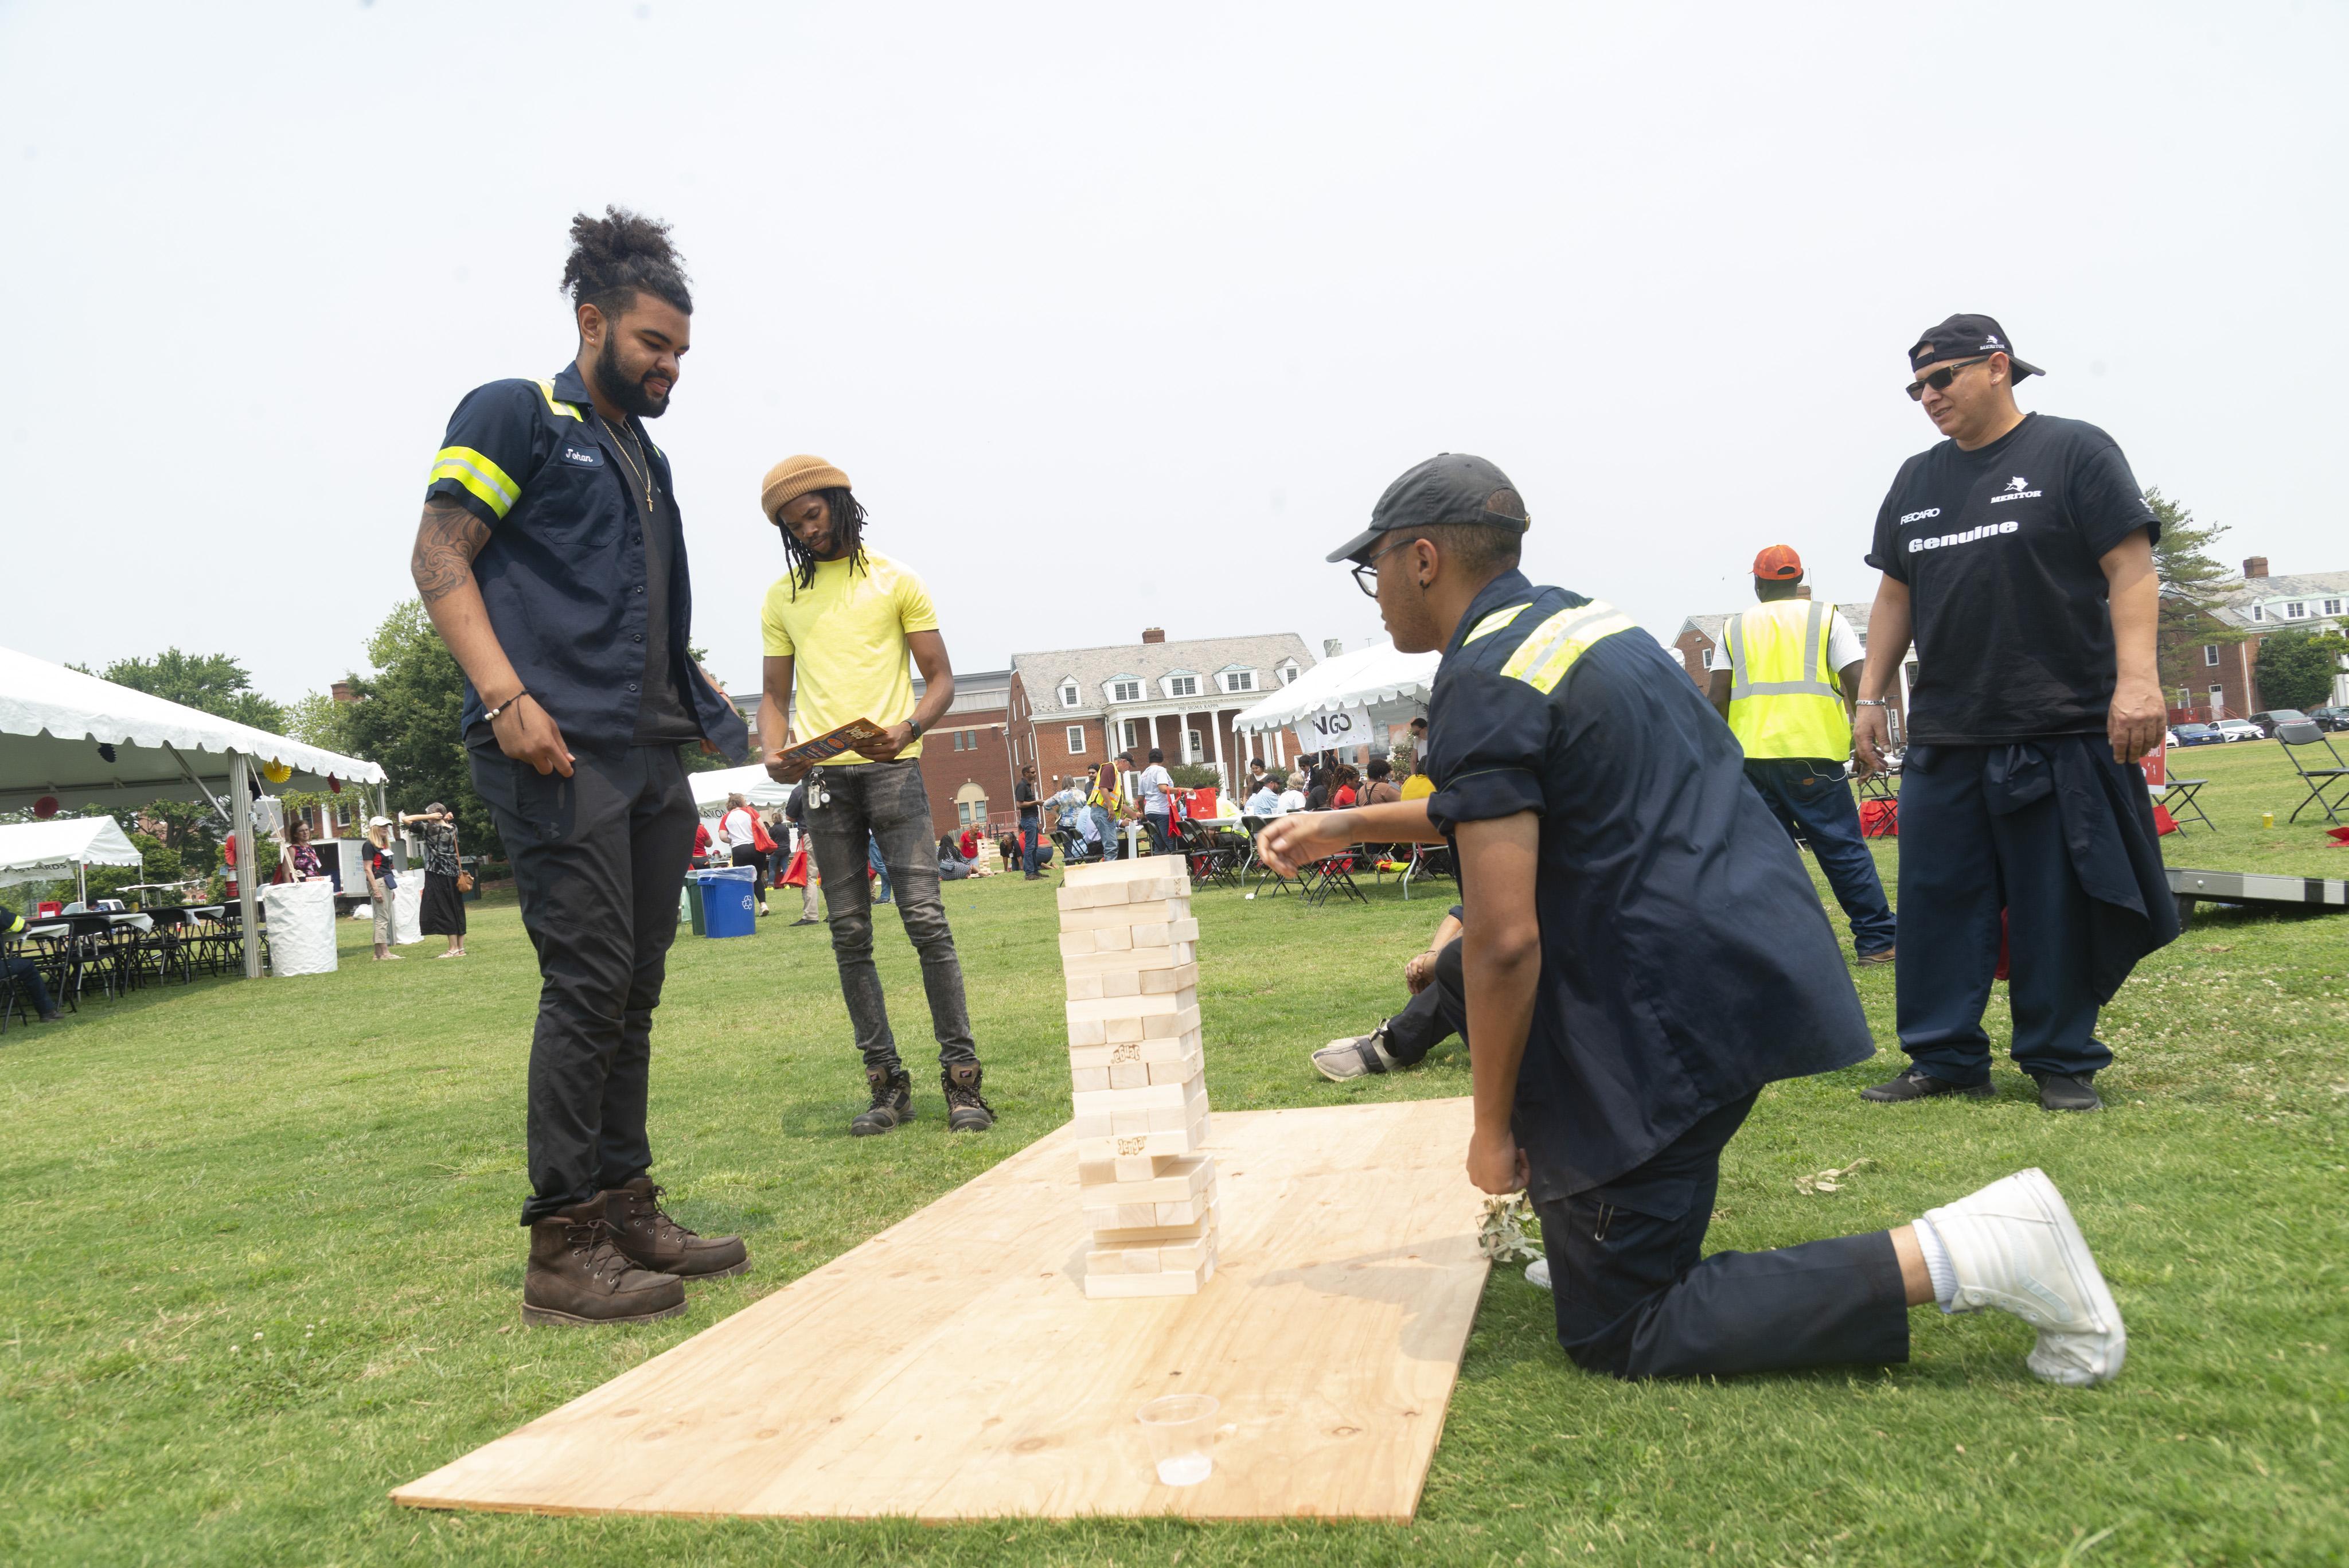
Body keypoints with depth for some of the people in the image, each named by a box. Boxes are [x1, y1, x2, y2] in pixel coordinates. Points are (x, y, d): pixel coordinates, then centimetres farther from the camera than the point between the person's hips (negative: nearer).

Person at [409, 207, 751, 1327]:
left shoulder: (646, 459, 25)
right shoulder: (516, 416, 3)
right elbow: (439, 560, -7)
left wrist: (707, 715, 17)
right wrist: (506, 699, -19)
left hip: (649, 754, 8)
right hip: (559, 751, -8)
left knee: (633, 990, 9)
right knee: (587, 981, -11)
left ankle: (626, 1210, 18)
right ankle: (562, 1247, -4)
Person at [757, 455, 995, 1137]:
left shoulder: (896, 581, 6)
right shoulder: (782, 597, 14)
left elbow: (940, 677, 4)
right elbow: (775, 695, 17)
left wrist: (909, 729, -16)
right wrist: (774, 751, -4)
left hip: (892, 767, -3)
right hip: (823, 775, 3)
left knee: (926, 919, -10)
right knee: (850, 933, 3)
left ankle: (962, 1076, -5)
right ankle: (886, 1083, 10)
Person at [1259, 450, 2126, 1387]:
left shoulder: (1484, 682, -16)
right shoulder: (1575, 617, 14)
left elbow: (1506, 942, -21)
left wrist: (1491, 1127, -8)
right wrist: (1344, 828, 28)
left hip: (1671, 1009, -10)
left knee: (1617, 1338, 3)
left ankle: (1958, 1254, -9)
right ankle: (1587, 1236, 33)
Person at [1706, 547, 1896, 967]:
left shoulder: (1735, 628, 13)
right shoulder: (1825, 617, 7)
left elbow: (1717, 700, 6)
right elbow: (1857, 683, -2)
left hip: (1750, 756, 2)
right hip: (1811, 753, -2)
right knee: (1845, 849, 3)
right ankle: (1877, 940, 6)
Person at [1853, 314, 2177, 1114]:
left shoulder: (2074, 451, 1)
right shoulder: (1915, 482, 17)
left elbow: (2131, 571, -5)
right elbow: (1895, 597, 19)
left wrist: (2136, 677, -16)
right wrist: (1871, 697, 13)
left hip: (2061, 733, -5)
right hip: (1943, 741, 5)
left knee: (2057, 905, 1)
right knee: (1935, 900, 4)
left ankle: (2062, 1063, 14)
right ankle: (1945, 1059, 13)